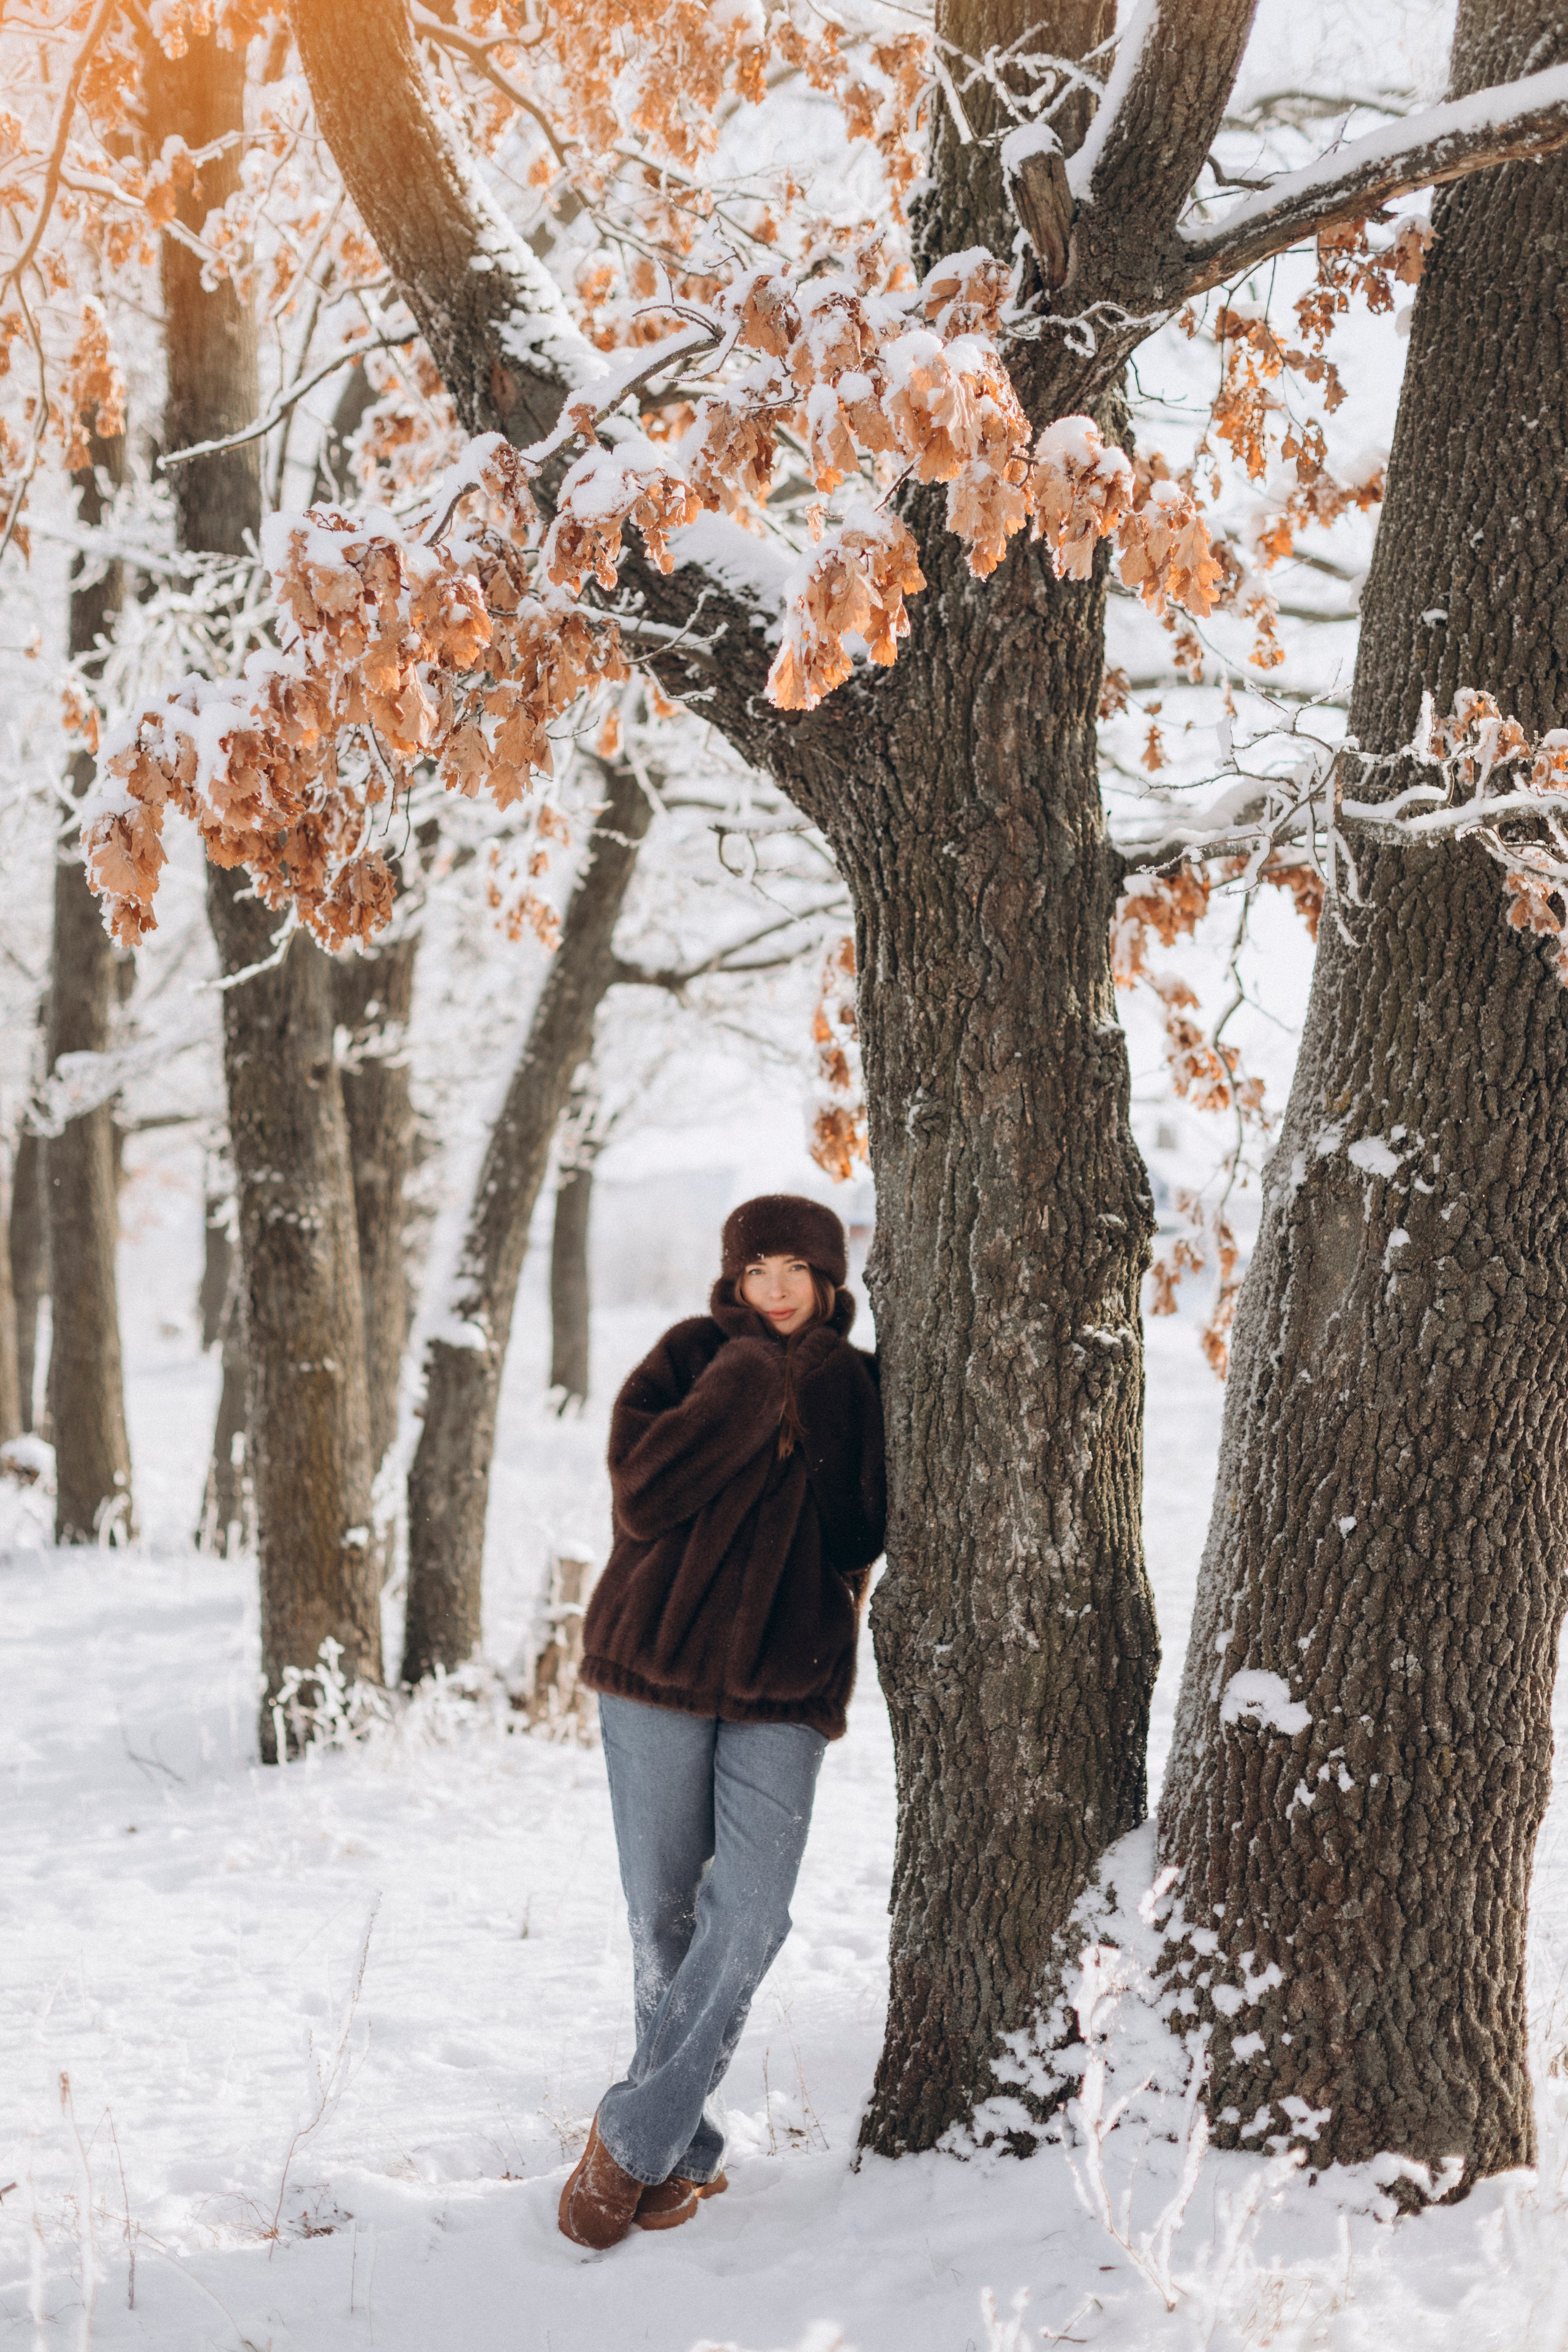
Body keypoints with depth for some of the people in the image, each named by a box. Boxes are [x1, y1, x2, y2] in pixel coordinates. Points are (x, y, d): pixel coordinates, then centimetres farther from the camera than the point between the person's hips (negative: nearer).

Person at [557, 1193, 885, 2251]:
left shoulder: (857, 1389, 9)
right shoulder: (696, 1355, 1)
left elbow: (862, 1542, 3)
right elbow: (644, 1490, -13)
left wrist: (814, 1424, -9)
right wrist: (748, 1384, -14)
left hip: (784, 1684, 1)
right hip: (658, 1660, -1)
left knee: (750, 1912, -13)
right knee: (664, 1914, 3)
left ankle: (634, 2139, -4)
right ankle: (686, 2152, 17)